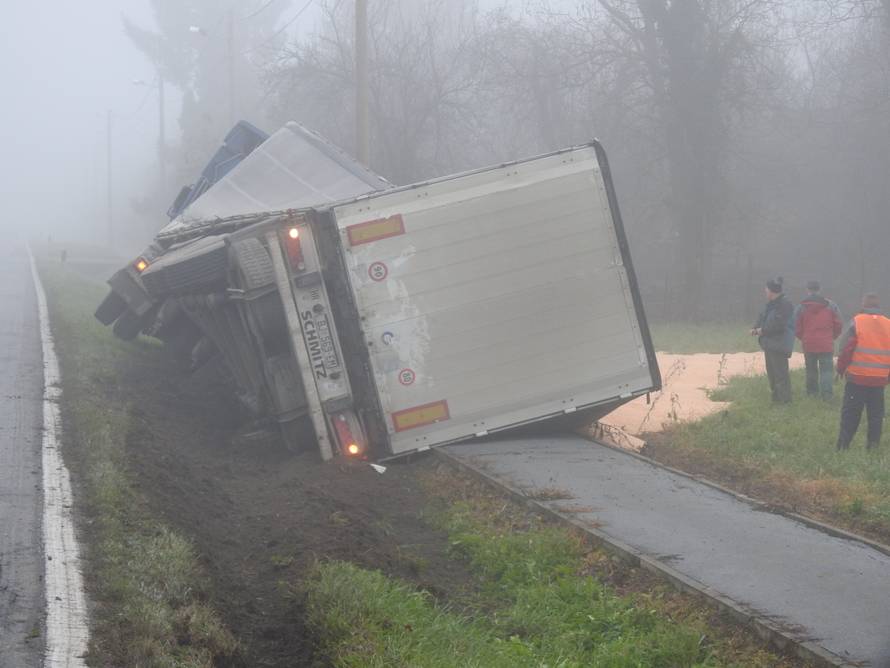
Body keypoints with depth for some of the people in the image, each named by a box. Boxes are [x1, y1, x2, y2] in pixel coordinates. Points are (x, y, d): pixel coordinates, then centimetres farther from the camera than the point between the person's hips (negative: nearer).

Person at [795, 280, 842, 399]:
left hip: (808, 344, 1)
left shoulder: (801, 307, -1)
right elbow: (838, 325, 2)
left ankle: (812, 391, 18)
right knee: (827, 368, 0)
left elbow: (797, 328, 1)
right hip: (826, 344, -1)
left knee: (811, 369, 14)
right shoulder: (831, 306, 0)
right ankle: (826, 391, -17)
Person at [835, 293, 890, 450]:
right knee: (876, 414, 12)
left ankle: (843, 445, 1)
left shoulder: (857, 322, -8)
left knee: (850, 413, 4)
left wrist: (841, 368, 4)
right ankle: (873, 445, 11)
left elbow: (846, 348, -9)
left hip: (857, 378, -3)